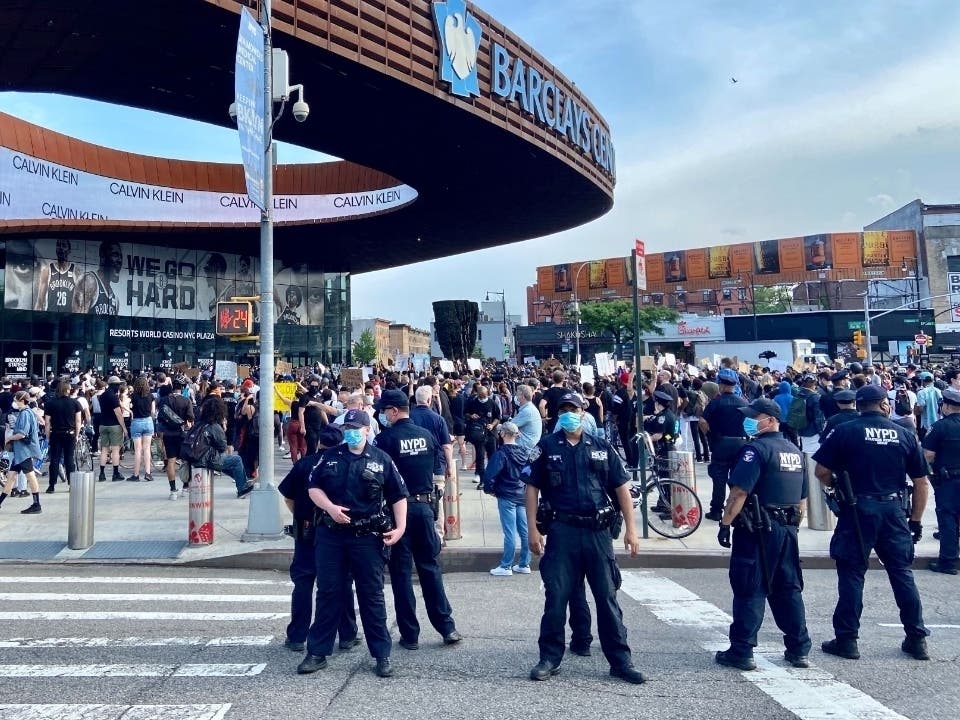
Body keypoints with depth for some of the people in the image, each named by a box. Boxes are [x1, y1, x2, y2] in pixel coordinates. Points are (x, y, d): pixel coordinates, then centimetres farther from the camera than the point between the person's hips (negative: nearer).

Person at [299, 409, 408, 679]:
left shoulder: (381, 460, 0)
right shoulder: (329, 457, 6)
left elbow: (399, 496, 2)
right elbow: (314, 487, 7)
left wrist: (400, 527, -8)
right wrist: (330, 507, -11)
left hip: (369, 537, -2)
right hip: (331, 535, 2)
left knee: (372, 595, 5)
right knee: (328, 593, 9)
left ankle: (382, 655, 16)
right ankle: (317, 652, 21)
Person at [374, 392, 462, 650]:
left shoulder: (386, 438, -12)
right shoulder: (427, 435, 4)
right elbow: (436, 471, 10)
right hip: (425, 505, 4)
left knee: (401, 571, 6)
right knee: (430, 566, 13)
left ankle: (410, 635, 12)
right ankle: (447, 628, 14)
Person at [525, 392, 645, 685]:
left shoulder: (601, 448, 7)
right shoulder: (547, 447, 3)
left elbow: (621, 487, 7)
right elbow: (532, 488, 4)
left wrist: (631, 528, 1)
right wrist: (532, 529, -3)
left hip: (598, 531, 1)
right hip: (562, 530, -1)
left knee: (607, 597, 8)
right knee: (555, 597, 4)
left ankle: (620, 660, 19)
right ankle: (550, 658, 18)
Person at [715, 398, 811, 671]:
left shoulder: (756, 449, -14)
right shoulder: (794, 451, 13)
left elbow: (739, 492, -21)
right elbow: (802, 497, 18)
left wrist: (725, 523, -15)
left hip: (756, 531, -8)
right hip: (787, 530, 8)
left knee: (749, 591, -2)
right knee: (789, 589, 15)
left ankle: (741, 652, 2)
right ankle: (799, 650, 21)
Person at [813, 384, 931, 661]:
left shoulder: (844, 432, -5)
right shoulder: (905, 435, 5)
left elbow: (821, 471, -7)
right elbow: (921, 483, 8)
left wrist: (836, 486, 14)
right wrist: (915, 521, 15)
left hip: (857, 510, -3)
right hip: (893, 510, 3)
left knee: (852, 574, 4)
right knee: (902, 573, 14)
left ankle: (847, 640, 9)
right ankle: (917, 639, 23)